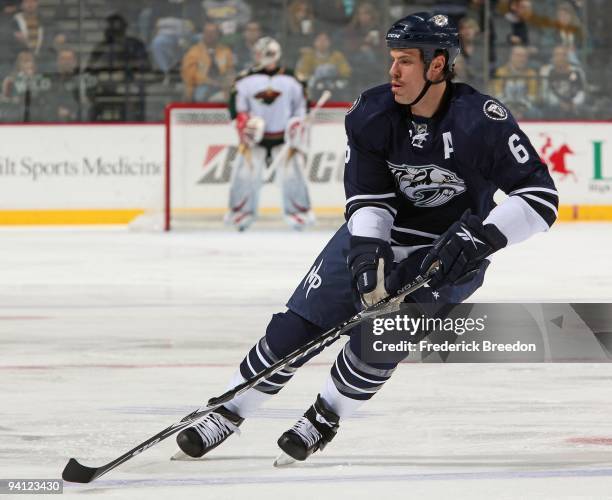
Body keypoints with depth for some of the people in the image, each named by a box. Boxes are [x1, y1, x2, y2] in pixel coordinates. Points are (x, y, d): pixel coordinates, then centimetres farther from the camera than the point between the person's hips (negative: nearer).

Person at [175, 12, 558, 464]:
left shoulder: (482, 121, -26)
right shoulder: (372, 113, -14)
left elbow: (541, 195, -25)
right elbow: (368, 194, -12)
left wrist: (481, 237, -36)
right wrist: (368, 251, -29)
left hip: (449, 249, -4)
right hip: (378, 234, 4)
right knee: (296, 326, -3)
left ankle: (326, 419, 7)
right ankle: (228, 414, 12)